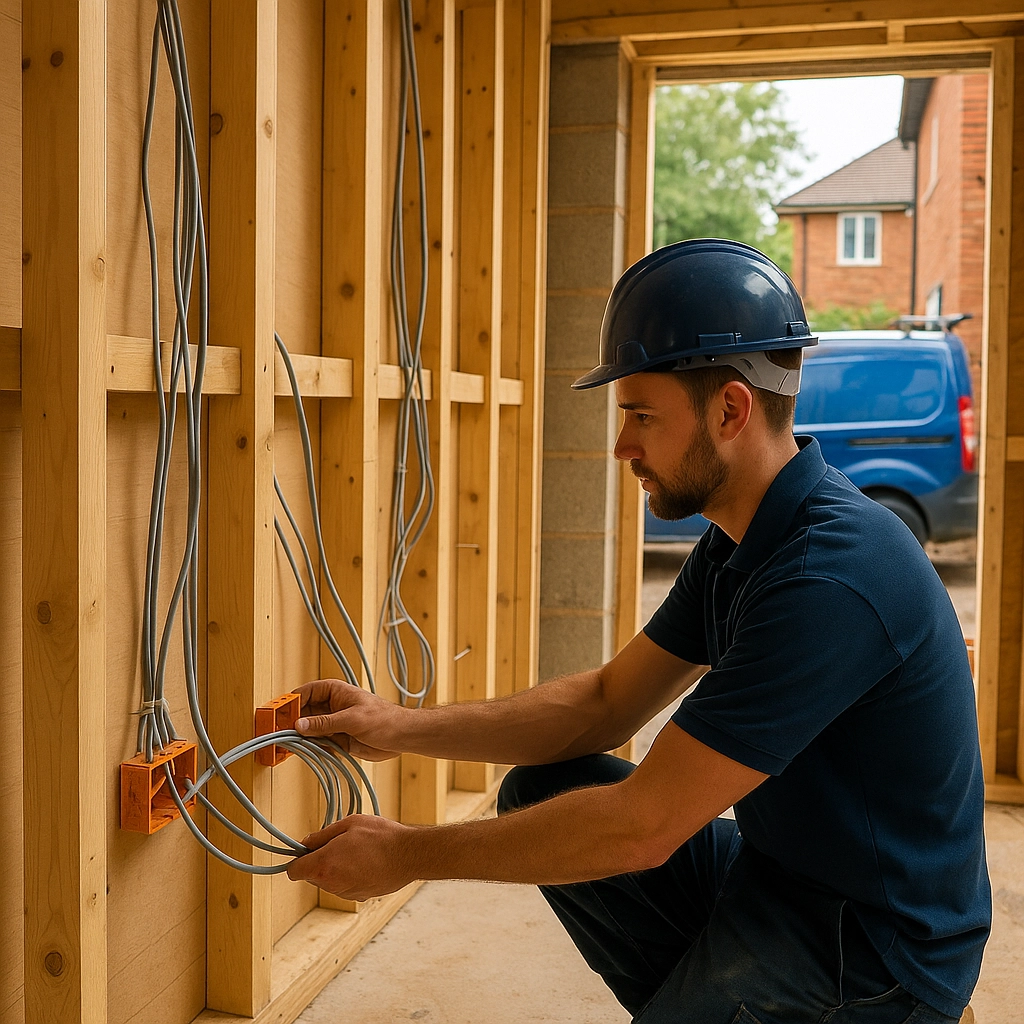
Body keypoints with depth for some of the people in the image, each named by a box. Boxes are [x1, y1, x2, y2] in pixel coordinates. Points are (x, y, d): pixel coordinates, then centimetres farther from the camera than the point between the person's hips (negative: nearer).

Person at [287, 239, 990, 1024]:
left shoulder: (832, 575, -29)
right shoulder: (738, 545, 2)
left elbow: (641, 827, -27)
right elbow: (606, 703, 8)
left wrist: (408, 855, -17)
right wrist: (401, 728, 0)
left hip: (873, 954, -9)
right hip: (778, 871, 9)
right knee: (539, 791, 4)